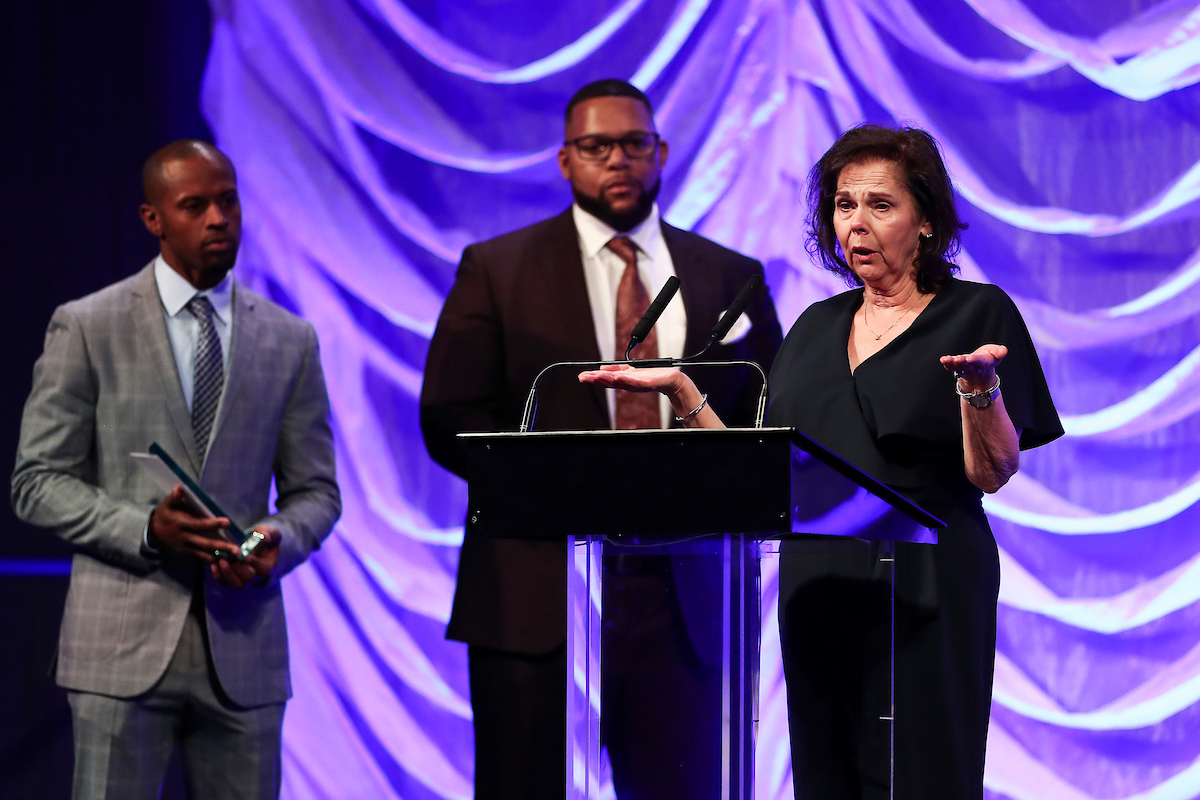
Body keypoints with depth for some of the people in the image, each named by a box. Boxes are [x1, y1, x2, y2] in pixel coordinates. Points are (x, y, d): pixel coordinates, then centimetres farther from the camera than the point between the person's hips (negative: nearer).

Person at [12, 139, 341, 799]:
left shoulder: (289, 341, 11)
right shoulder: (86, 328, 2)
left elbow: (315, 490, 15)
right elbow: (38, 483, 0)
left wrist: (278, 542, -9)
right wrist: (145, 529, -16)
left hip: (242, 644, 3)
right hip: (123, 643, -3)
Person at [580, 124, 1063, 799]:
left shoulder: (977, 314, 0)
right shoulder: (817, 329, 16)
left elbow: (994, 472, -7)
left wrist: (978, 382, -23)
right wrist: (680, 391, 6)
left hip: (924, 597, -5)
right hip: (816, 591, 5)